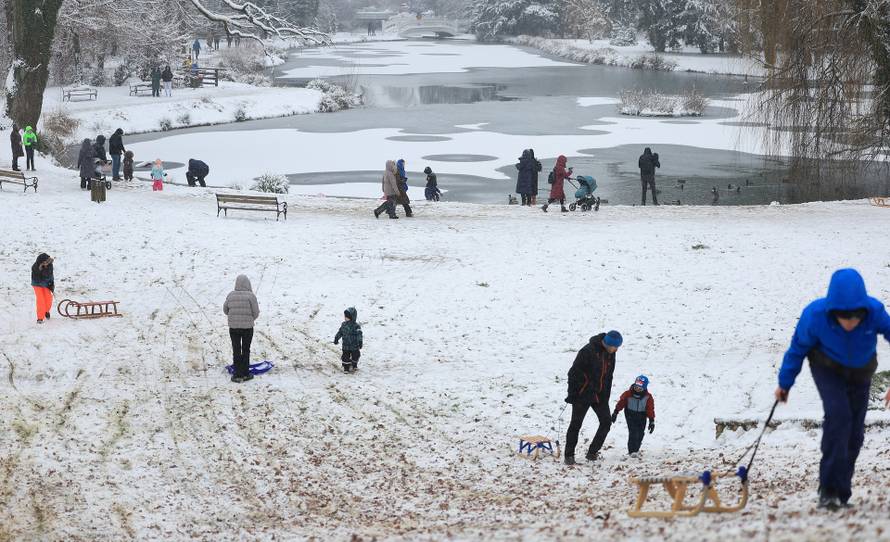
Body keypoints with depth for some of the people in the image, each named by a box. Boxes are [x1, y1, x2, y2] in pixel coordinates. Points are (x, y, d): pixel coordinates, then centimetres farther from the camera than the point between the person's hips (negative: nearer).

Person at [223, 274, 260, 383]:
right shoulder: (250, 296, -13)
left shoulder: (231, 295, -4)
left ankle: (237, 375, 8)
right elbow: (256, 312, -10)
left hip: (233, 327, 2)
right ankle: (245, 373, 16)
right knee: (246, 350, 12)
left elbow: (225, 310, 6)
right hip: (248, 327, -2)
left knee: (236, 350, 9)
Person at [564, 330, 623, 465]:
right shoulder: (588, 351, -21)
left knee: (606, 422, -1)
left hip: (600, 395, 6)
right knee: (576, 424, 1)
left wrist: (607, 395, 13)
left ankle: (592, 452, 7)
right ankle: (569, 455, 9)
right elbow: (574, 373, -17)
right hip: (583, 394, -6)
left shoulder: (610, 354, 1)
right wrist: (571, 395, -16)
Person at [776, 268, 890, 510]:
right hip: (827, 370, -2)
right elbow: (798, 348, -14)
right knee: (838, 414, -26)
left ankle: (841, 495, 19)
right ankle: (829, 489, -21)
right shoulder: (815, 315, -33)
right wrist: (784, 384, -2)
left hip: (860, 374, 3)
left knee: (854, 434, 4)